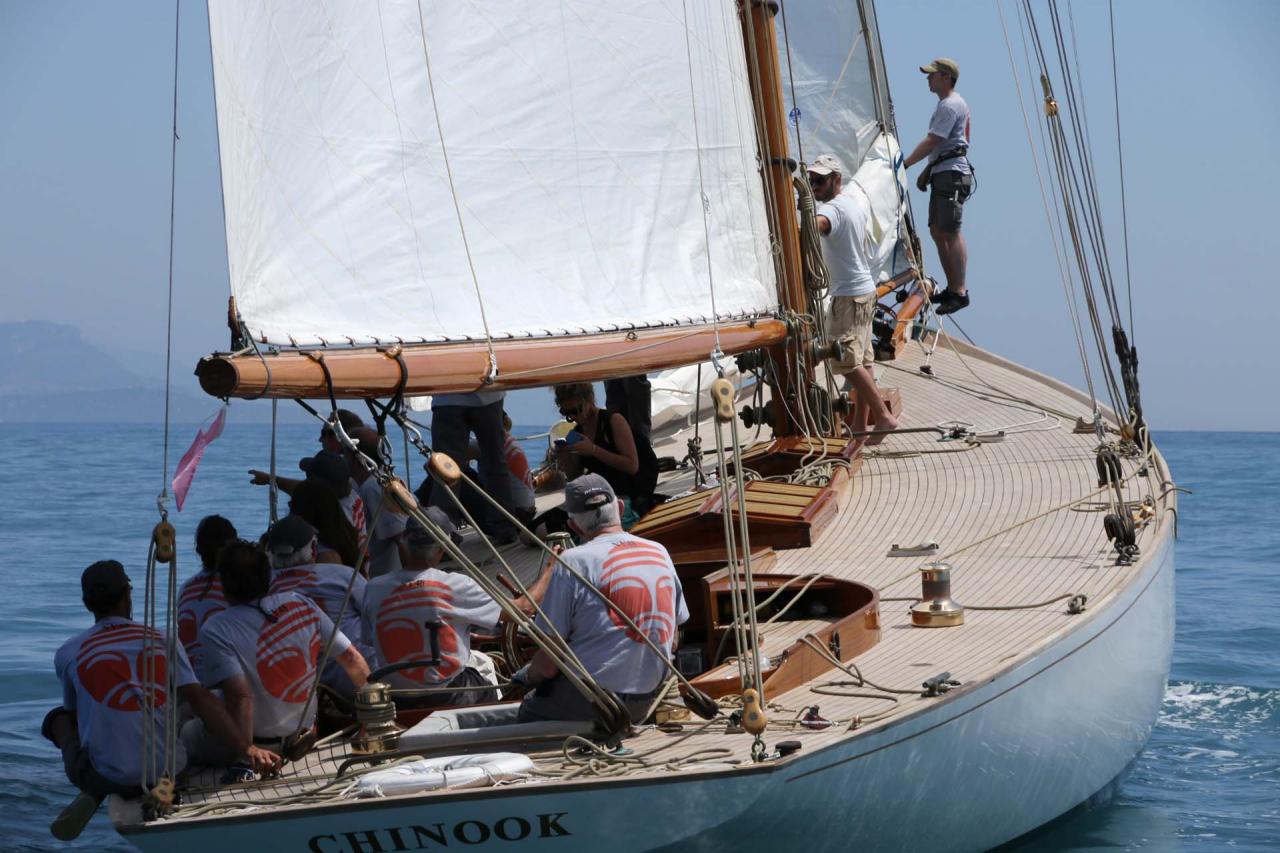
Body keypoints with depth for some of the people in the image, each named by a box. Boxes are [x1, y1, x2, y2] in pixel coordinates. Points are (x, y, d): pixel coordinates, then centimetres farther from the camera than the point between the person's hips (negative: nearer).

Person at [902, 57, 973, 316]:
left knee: (951, 232, -11)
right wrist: (928, 171, 24)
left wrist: (905, 164, -14)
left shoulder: (950, 105, -13)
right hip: (942, 174, 11)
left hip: (952, 176, -11)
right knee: (937, 231, 11)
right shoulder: (946, 103, 20)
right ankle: (952, 288, 16)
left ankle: (960, 292, -11)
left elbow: (931, 141, -18)